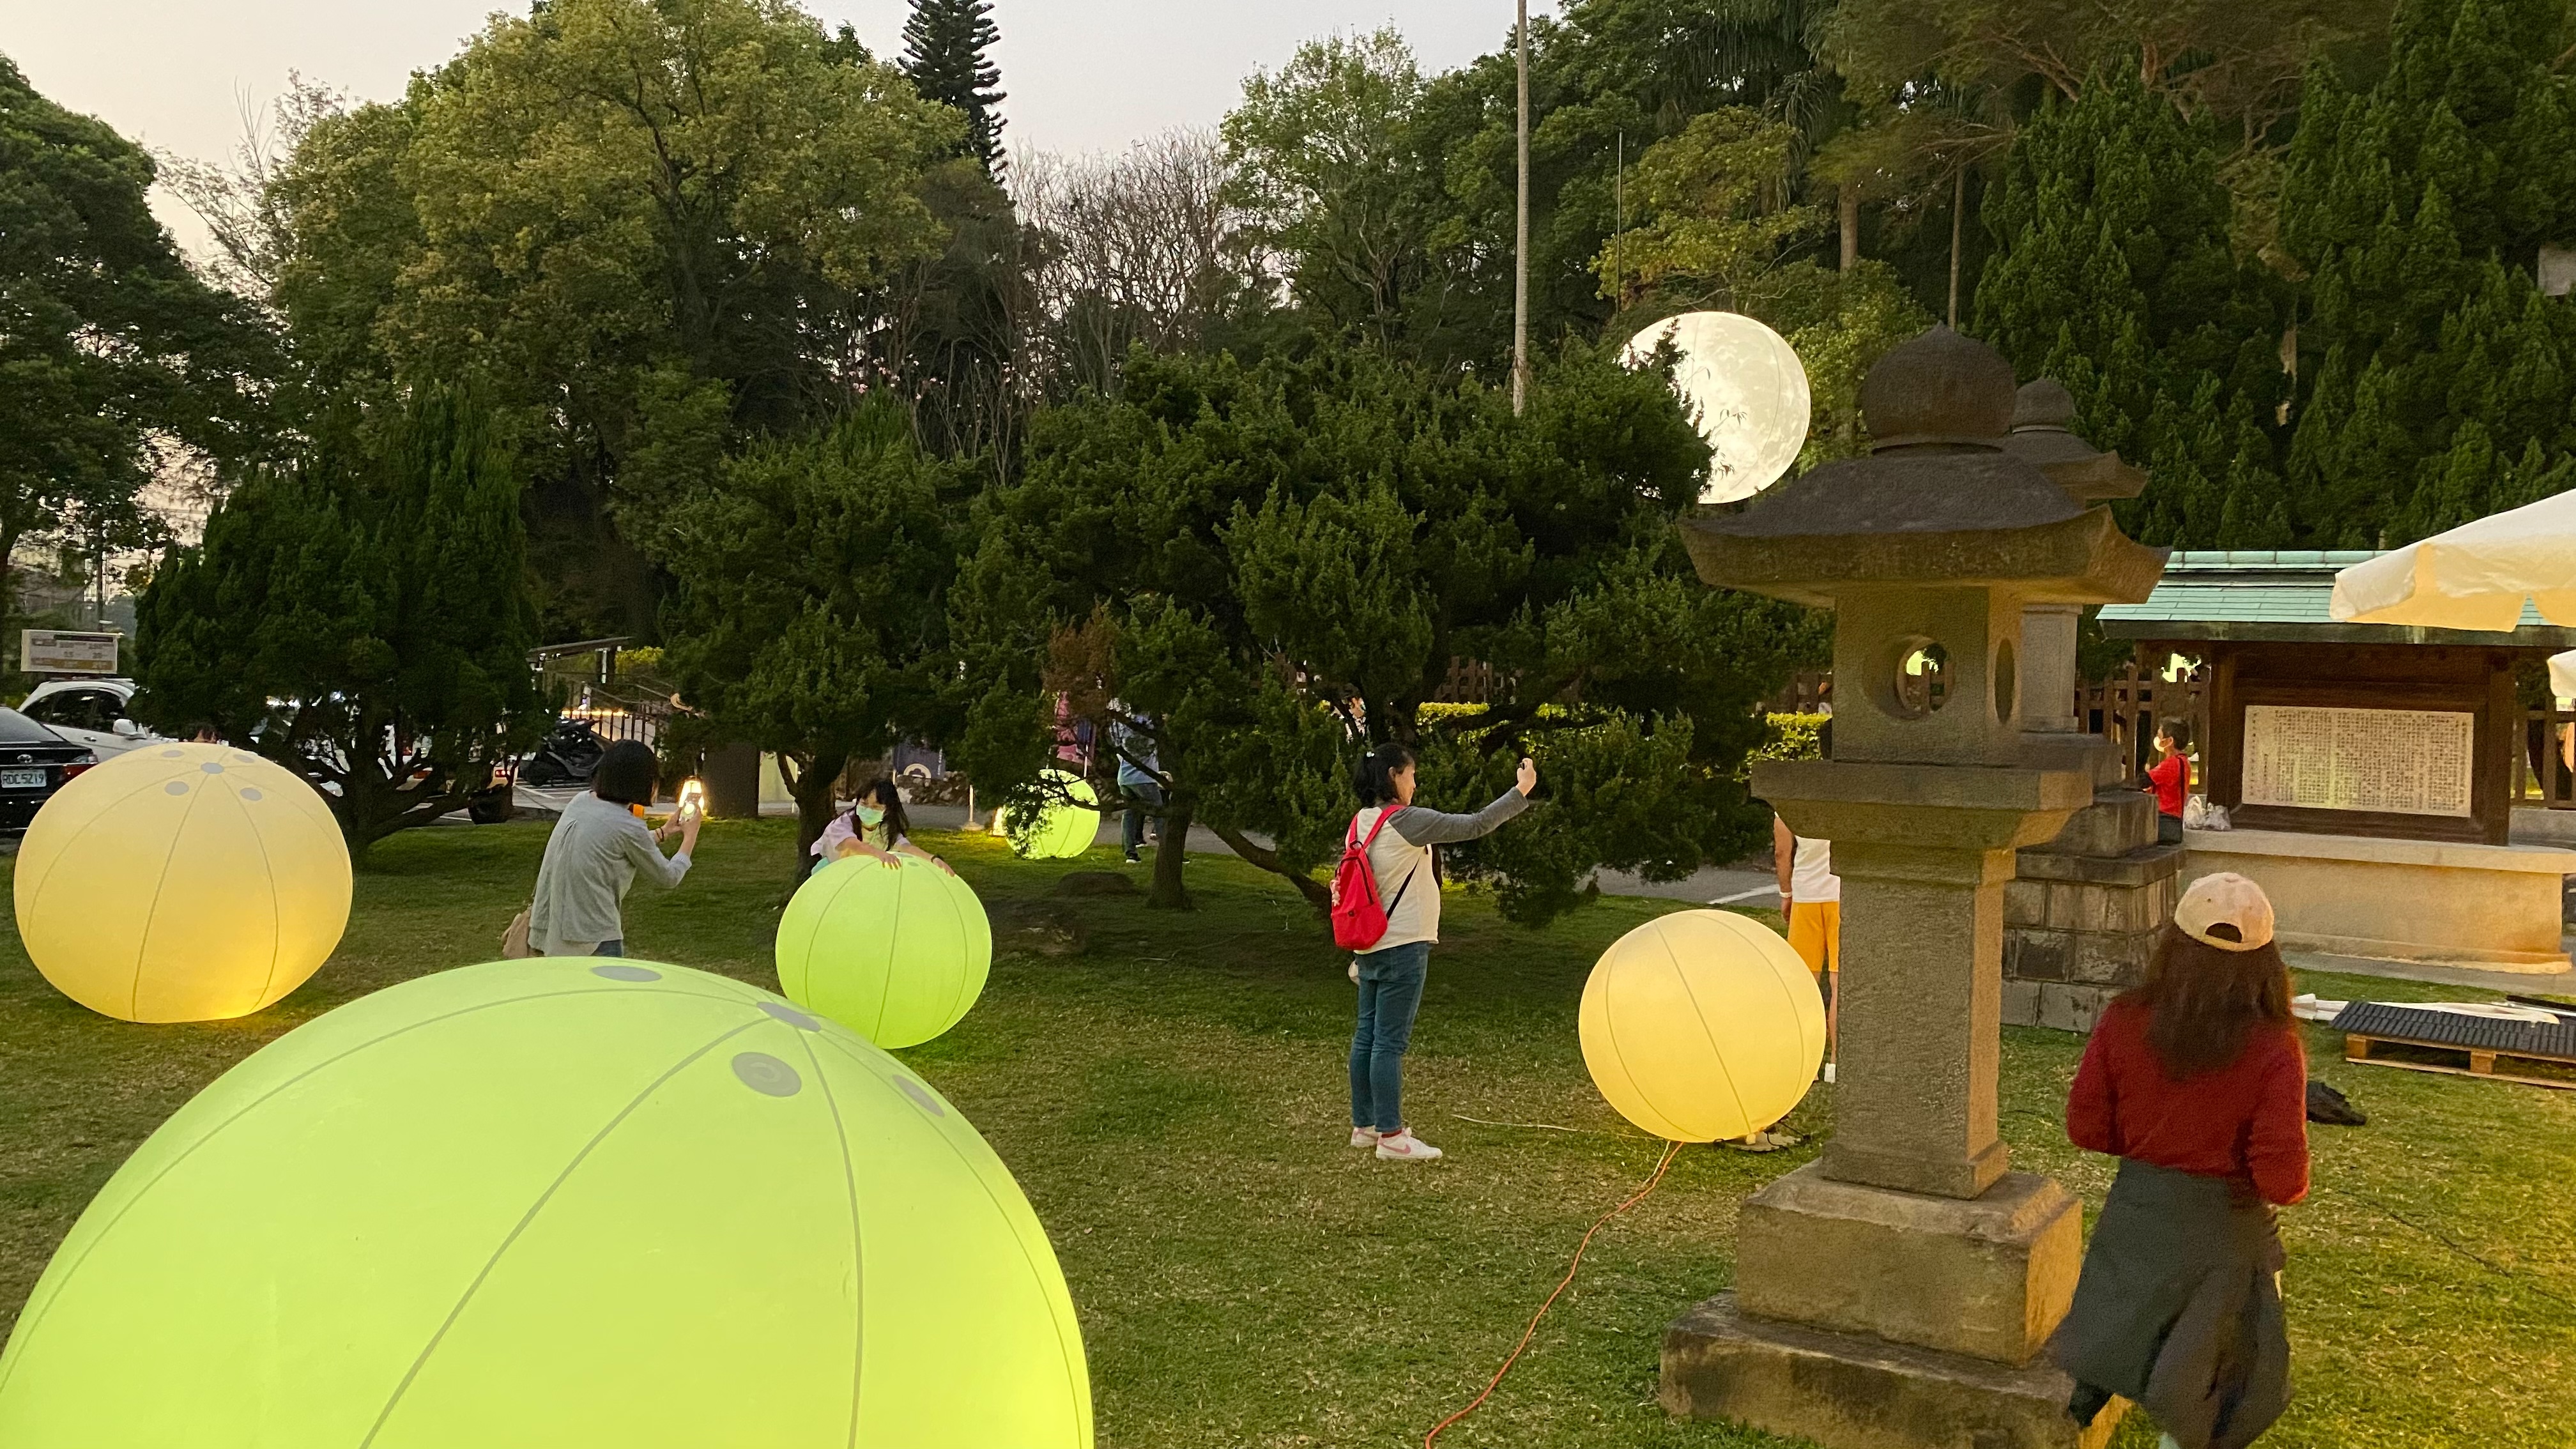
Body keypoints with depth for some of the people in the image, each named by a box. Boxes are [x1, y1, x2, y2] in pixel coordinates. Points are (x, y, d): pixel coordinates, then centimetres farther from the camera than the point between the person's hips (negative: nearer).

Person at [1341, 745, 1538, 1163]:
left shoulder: (1361, 822, 9)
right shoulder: (1405, 821, -16)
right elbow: (1476, 826, -17)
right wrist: (1522, 790, -7)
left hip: (1371, 946, 9)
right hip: (1403, 948, -9)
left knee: (1367, 1037, 13)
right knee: (1390, 1042, -4)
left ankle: (1364, 1125, 22)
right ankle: (1391, 1136, 1)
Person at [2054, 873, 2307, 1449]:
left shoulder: (2123, 1023, -14)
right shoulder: (2274, 1048, -22)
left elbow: (2086, 1128, -7)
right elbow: (2281, 1179, -22)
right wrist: (2294, 1182, 1)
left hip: (2136, 1215, 2)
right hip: (2224, 1230, -2)